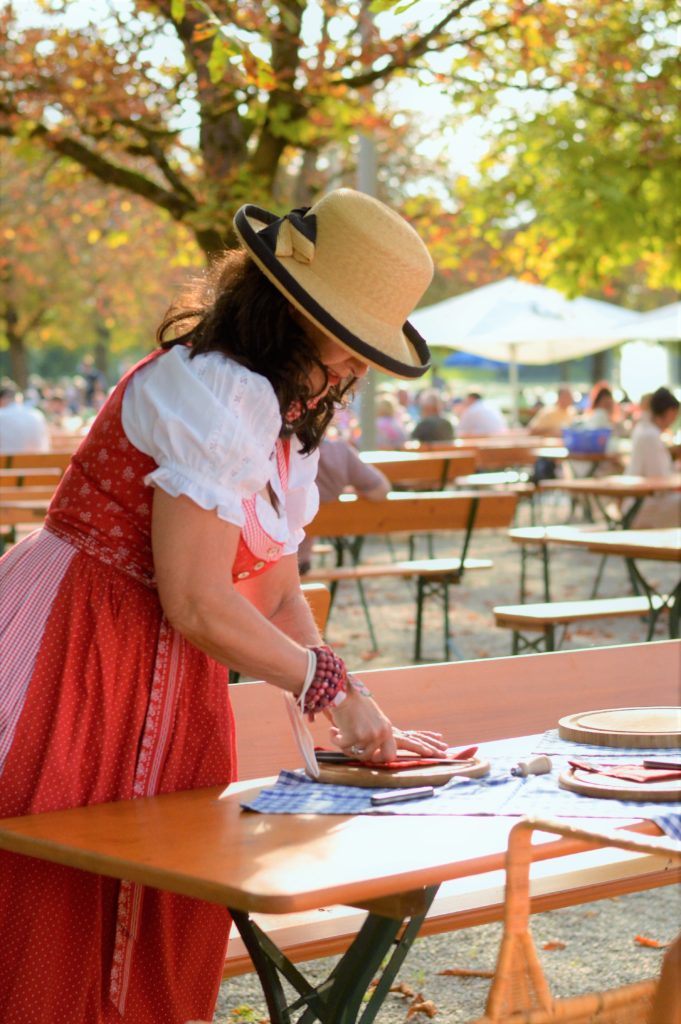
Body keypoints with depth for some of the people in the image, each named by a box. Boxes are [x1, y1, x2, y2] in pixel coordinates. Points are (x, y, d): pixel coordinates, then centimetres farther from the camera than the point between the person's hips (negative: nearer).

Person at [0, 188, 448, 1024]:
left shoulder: (286, 412, 12)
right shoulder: (213, 392, -20)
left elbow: (275, 593, 14)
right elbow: (197, 603, -22)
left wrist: (362, 720, 5)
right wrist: (332, 685, -9)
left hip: (167, 685, 9)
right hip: (69, 667, -9)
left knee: (161, 939, 10)